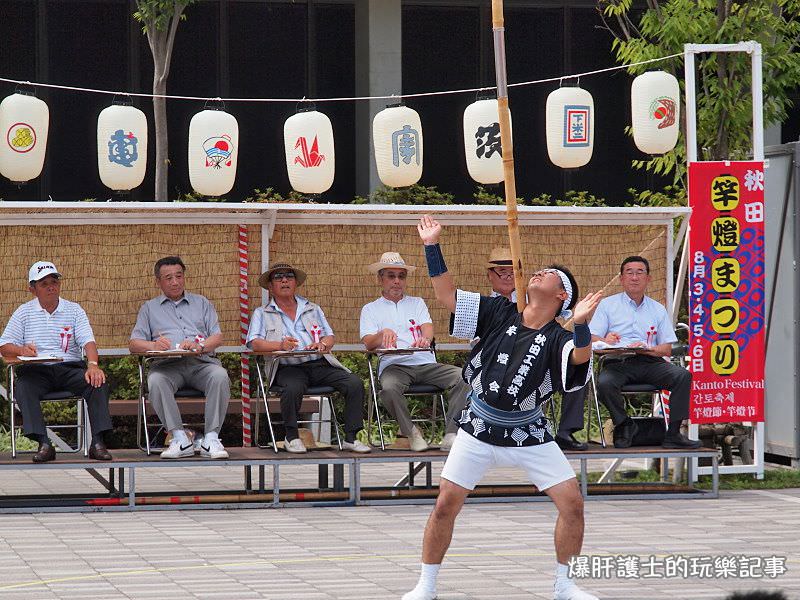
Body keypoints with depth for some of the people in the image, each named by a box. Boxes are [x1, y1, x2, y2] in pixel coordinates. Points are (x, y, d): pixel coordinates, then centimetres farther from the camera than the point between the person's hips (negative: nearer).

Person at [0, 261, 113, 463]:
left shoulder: (74, 310, 12)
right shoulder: (24, 312, 12)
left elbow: (88, 341, -2)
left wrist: (93, 365, -23)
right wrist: (21, 350, -18)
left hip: (70, 368, 0)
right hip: (36, 370, 0)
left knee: (98, 383, -28)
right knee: (23, 389, -33)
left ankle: (98, 442, -30)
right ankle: (44, 444, -39)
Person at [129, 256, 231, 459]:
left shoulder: (202, 303, 26)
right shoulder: (149, 308, 24)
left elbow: (217, 337, 13)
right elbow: (134, 344, 13)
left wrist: (199, 346, -10)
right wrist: (153, 345, -10)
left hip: (201, 361, 1)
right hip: (168, 364, 0)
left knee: (220, 377, -34)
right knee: (155, 381, -36)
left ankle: (211, 439, -33)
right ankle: (180, 438, -34)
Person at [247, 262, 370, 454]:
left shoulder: (313, 309, 25)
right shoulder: (262, 314, 15)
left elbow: (330, 337, 17)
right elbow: (254, 343, -1)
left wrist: (322, 344, -9)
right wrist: (280, 345, -21)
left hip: (320, 364, 3)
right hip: (289, 367, -3)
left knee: (355, 384, -20)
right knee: (293, 388, -38)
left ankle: (351, 438, -15)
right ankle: (292, 437, -17)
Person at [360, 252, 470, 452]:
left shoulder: (417, 303, 23)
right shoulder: (370, 309, 15)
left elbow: (428, 328, 4)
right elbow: (368, 343, 0)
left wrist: (424, 338, -22)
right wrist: (383, 334, -24)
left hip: (425, 363, 2)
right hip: (394, 365, -2)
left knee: (462, 377, -25)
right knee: (389, 387, -38)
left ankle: (450, 434, -25)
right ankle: (411, 432, -17)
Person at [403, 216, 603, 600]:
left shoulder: (558, 338, -8)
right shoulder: (500, 313, -1)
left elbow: (580, 357, -30)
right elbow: (447, 296, -2)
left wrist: (580, 324, -49)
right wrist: (432, 247, -10)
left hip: (530, 434, -1)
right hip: (479, 430, 1)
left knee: (572, 503, -7)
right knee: (446, 505, -5)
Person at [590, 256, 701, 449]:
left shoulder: (658, 310, 21)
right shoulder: (608, 304, 15)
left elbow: (667, 349, 13)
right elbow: (592, 339, 5)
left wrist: (648, 349, -9)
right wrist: (605, 341, -20)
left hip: (650, 362, 2)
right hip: (617, 362, -2)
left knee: (683, 375, -25)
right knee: (604, 382, -35)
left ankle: (673, 433, -22)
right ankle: (623, 424, -8)